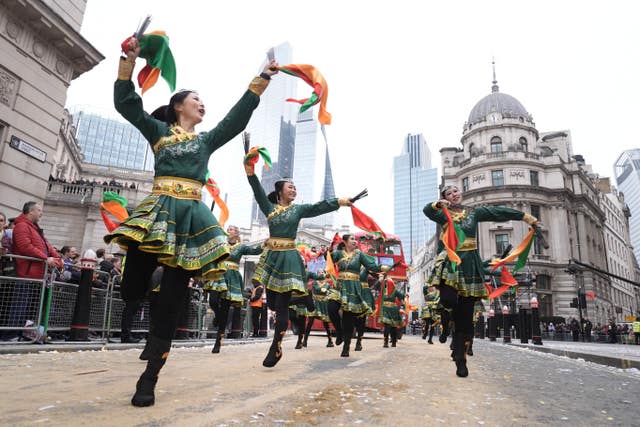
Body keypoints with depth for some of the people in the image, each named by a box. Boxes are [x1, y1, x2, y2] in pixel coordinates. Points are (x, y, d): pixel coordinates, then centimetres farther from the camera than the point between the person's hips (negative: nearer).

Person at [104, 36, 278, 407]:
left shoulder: (208, 139, 23)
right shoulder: (158, 130, 18)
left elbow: (240, 115, 19)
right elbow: (126, 102, 13)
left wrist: (263, 79, 17)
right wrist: (129, 60, 6)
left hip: (192, 214, 1)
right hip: (159, 209, -1)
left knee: (172, 300, -4)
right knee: (133, 290, -9)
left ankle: (149, 379, 3)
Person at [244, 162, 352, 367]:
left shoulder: (298, 209, 6)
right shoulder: (270, 208, 9)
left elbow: (319, 207, -5)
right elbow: (259, 193, -3)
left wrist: (339, 202, -18)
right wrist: (250, 174, -17)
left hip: (289, 258, -2)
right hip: (271, 256, 3)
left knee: (282, 305, -4)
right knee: (272, 302, 4)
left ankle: (276, 347, 3)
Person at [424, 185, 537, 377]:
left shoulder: (474, 212, 16)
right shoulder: (443, 214, 9)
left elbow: (498, 211, 12)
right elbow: (427, 211, -9)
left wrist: (525, 216, 8)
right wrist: (437, 204, -30)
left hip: (469, 264, 2)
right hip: (449, 261, -2)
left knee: (465, 314, -1)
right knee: (448, 299, -28)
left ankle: (461, 361, 5)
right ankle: (446, 320, 10)